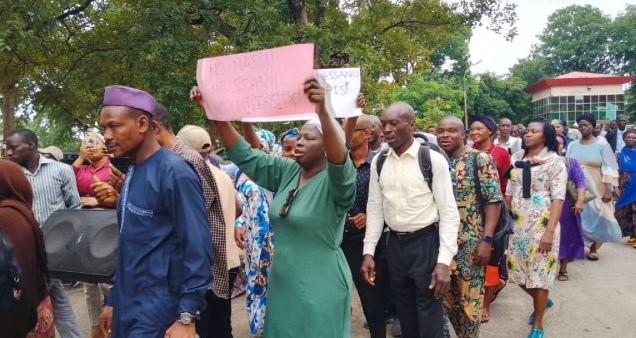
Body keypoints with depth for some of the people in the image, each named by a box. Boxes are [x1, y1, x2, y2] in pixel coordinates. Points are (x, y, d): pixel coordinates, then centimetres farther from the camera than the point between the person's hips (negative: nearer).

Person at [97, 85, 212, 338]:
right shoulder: (132, 172, 7)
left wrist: (186, 317, -19)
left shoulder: (174, 173, -17)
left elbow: (197, 249, -19)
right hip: (127, 306, 8)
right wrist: (114, 300, 16)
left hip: (158, 310, -8)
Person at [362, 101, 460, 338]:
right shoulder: (378, 162, 3)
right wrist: (368, 252, 3)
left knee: (429, 317, 5)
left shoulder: (433, 160, -12)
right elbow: (374, 208, 8)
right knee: (404, 313, 18)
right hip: (394, 244, 5)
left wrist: (444, 261, -18)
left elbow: (449, 212, -12)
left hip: (426, 243, -4)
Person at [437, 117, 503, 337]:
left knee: (469, 298, 4)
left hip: (470, 243, -5)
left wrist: (487, 240, -18)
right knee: (446, 298, 14)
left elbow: (493, 200, -11)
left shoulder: (480, 160, -6)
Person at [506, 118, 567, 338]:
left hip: (541, 224, -5)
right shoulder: (517, 159, 8)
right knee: (519, 272, 10)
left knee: (539, 273, 1)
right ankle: (542, 301, 40)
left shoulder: (555, 162, -5)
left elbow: (558, 199, -11)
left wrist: (550, 231, -19)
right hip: (518, 224, 5)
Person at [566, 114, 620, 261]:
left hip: (595, 188, -2)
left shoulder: (602, 144, -4)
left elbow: (609, 168, -8)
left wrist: (608, 190, -14)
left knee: (596, 217, 5)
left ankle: (593, 248, 21)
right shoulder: (573, 145, 5)